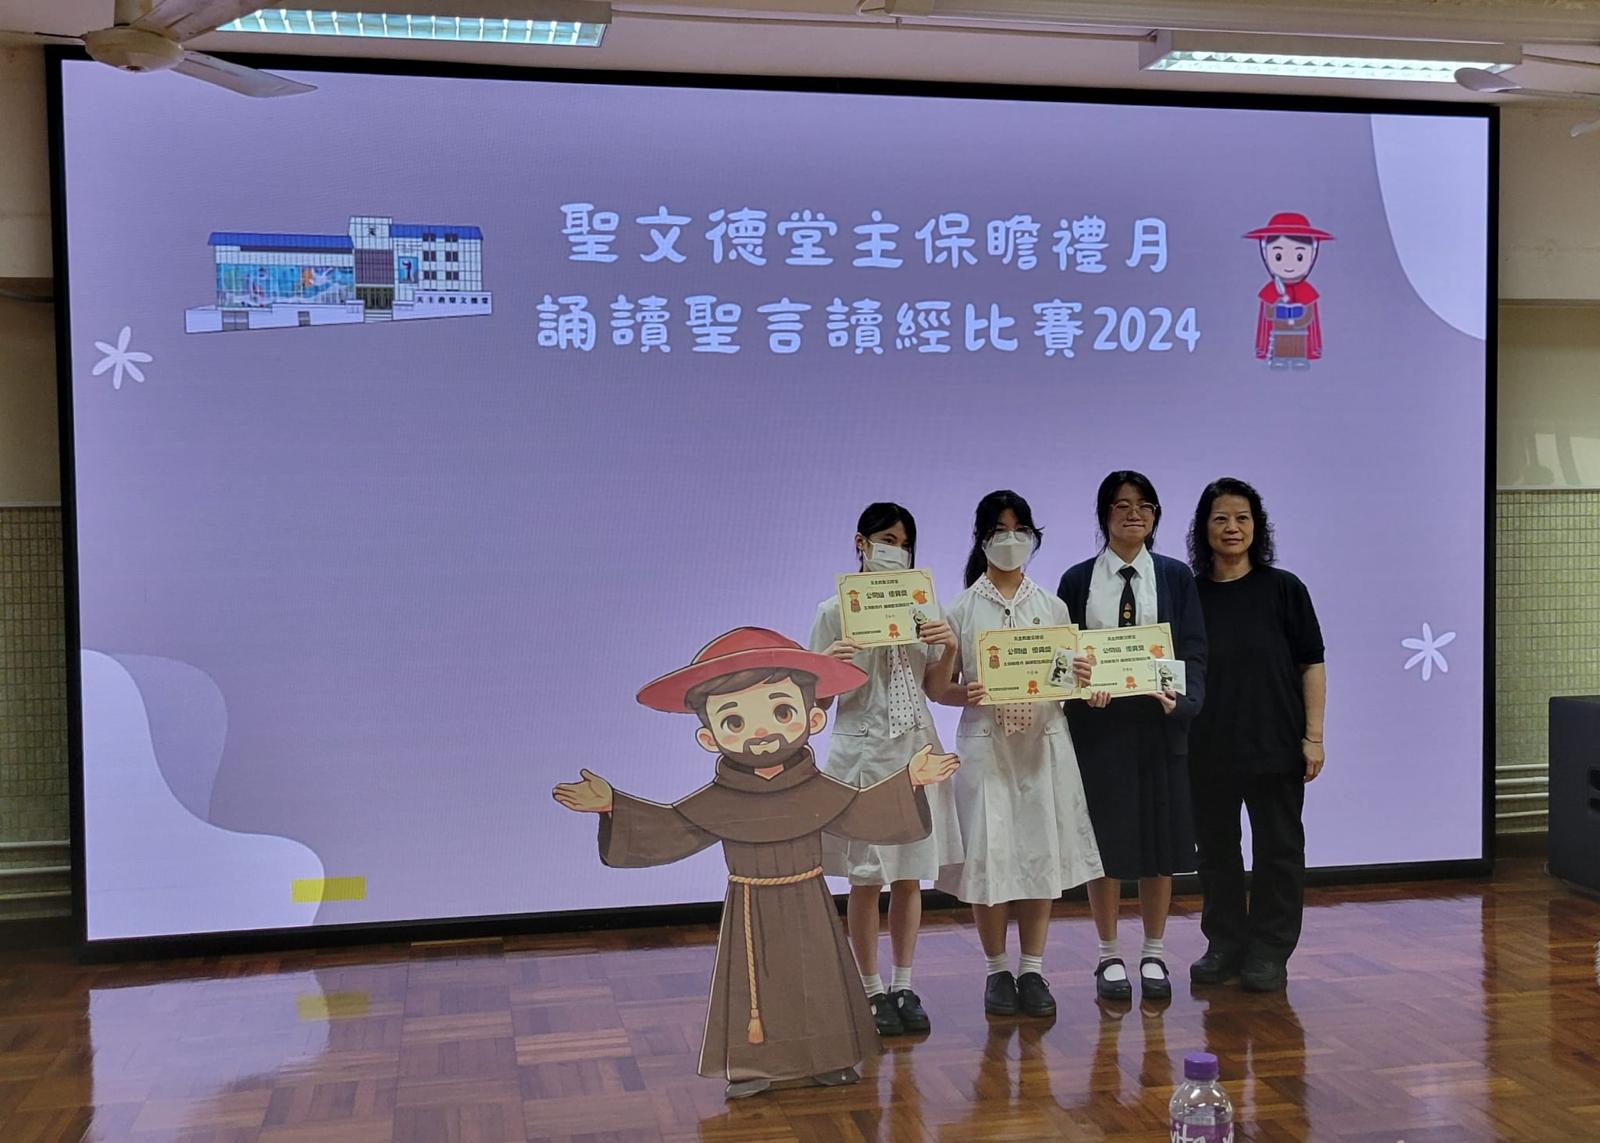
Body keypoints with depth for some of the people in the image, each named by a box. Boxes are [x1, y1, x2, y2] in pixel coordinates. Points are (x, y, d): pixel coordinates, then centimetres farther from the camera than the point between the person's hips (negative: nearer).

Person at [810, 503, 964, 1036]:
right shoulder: (835, 611, -3)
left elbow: (933, 687, 11)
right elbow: (818, 699, -3)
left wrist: (949, 649, -7)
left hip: (916, 749, 4)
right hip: (863, 752, -4)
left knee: (910, 875, 8)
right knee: (866, 879, 2)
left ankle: (903, 987, 19)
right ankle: (873, 992, 13)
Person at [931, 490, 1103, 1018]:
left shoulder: (1052, 607, 9)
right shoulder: (961, 609, 2)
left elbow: (1068, 679, 13)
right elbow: (940, 687, 2)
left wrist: (1081, 678, -10)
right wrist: (964, 693, -19)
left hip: (1043, 743, 2)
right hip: (985, 743, -2)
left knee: (1042, 850, 3)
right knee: (988, 852, -2)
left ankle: (1032, 970, 15)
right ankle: (997, 970, 14)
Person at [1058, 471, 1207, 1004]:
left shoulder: (1175, 576, 6)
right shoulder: (1077, 580, 5)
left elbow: (1194, 650, 1)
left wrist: (1180, 698, -17)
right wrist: (1082, 690, -17)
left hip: (1159, 722, 1)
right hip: (1098, 724, -1)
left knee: (1159, 839, 6)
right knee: (1105, 839, 3)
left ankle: (1154, 955, 19)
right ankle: (1110, 956, 16)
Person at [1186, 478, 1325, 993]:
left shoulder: (1283, 588, -1)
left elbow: (1312, 664, -1)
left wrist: (1313, 736, -5)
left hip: (1274, 746, -2)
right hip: (1207, 750, 2)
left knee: (1277, 849, 4)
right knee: (1216, 850, 12)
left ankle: (1269, 952, 16)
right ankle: (1224, 945, 26)